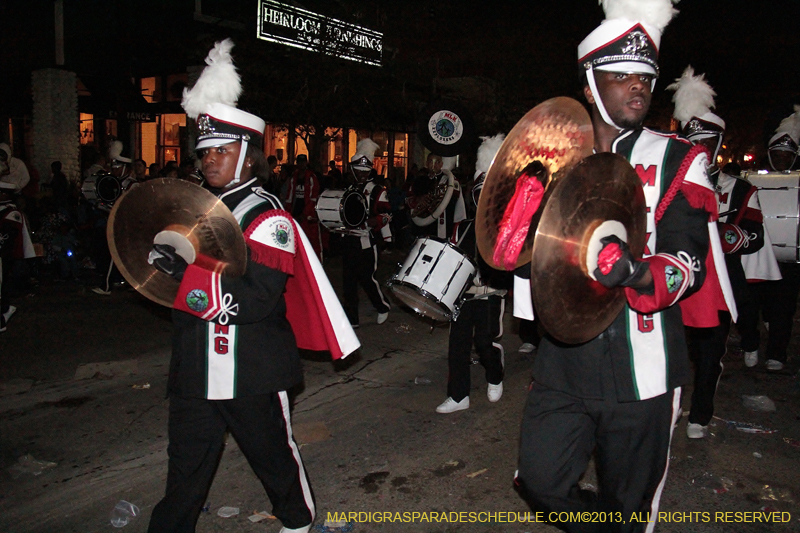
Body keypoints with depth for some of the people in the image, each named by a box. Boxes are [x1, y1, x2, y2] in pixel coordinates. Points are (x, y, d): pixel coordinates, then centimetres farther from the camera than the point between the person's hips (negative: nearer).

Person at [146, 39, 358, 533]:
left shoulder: (268, 219, -14)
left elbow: (258, 299, -24)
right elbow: (172, 273, 19)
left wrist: (189, 265, -28)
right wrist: (166, 263, -5)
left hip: (253, 372, -5)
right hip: (195, 369, 6)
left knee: (273, 453, 15)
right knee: (185, 468, 14)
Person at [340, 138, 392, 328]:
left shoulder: (377, 192, -3)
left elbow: (387, 215, -7)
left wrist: (373, 221, -24)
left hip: (366, 243, -6)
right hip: (348, 241, 6)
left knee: (366, 278, -3)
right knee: (348, 280, 6)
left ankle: (383, 307, 23)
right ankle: (351, 318, 14)